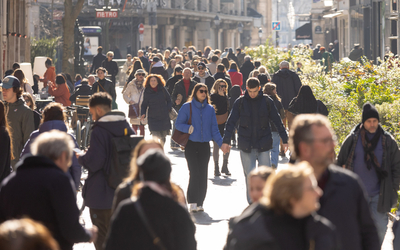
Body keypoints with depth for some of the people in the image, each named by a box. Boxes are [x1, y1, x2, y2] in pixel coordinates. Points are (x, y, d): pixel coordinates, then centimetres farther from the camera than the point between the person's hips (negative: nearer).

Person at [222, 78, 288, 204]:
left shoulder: (267, 102, 1)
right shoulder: (240, 102, 0)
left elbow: (277, 121, 6)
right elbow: (231, 122, 1)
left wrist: (285, 140, 3)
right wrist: (226, 140, -8)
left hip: (263, 145, 0)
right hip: (246, 145, 0)